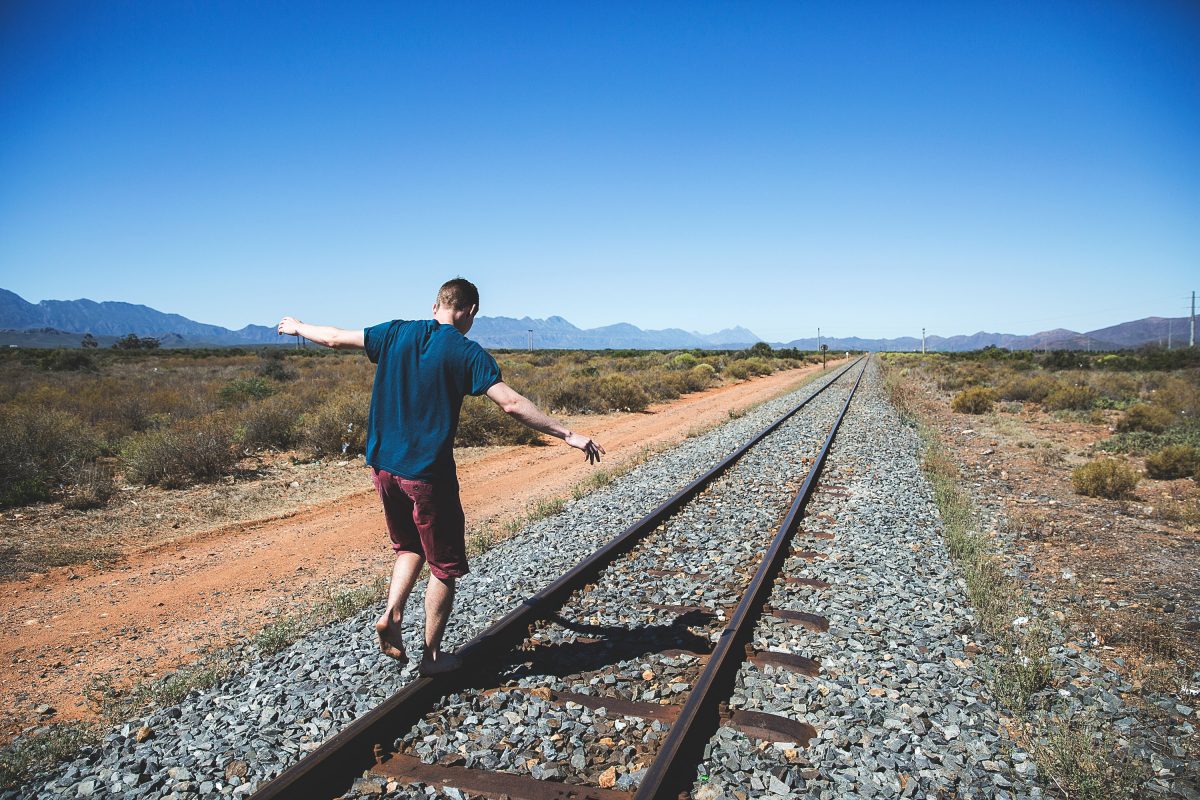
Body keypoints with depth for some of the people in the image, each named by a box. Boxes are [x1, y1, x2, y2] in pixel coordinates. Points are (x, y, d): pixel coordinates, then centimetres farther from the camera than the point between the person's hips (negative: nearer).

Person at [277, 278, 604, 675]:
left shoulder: (396, 333, 3)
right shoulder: (467, 353, -11)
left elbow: (336, 338, 15)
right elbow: (511, 403, -19)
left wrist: (299, 327, 36)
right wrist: (569, 435, -16)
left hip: (383, 465, 6)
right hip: (428, 474, -6)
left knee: (409, 547, 27)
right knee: (444, 565, 11)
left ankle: (391, 614, 10)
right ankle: (432, 655, 20)